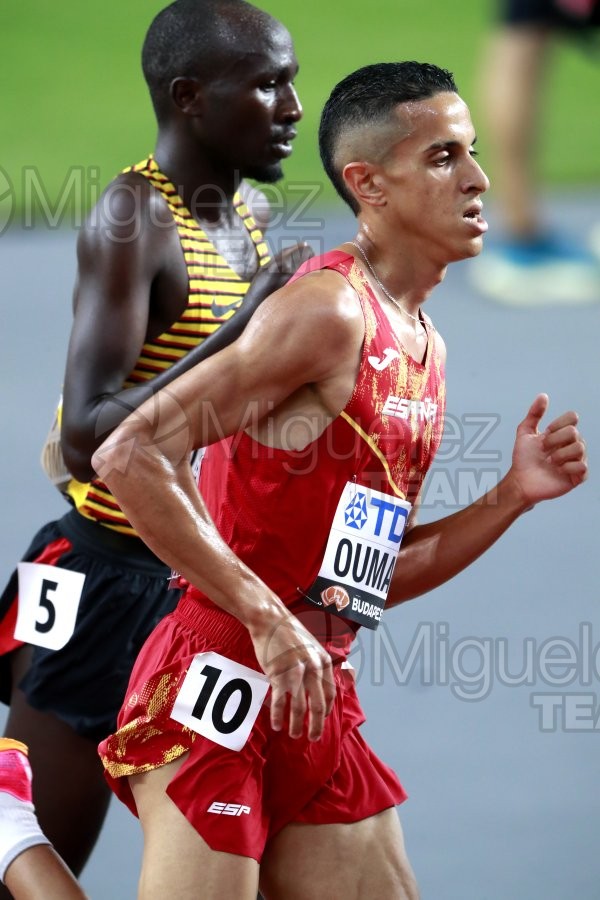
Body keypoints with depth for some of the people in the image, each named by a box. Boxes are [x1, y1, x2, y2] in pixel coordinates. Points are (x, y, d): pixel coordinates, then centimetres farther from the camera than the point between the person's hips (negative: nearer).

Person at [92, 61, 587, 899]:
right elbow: (131, 455, -22)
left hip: (317, 697, 9)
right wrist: (268, 619, -21)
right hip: (223, 672, -9)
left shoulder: (426, 349, 14)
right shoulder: (329, 311, -14)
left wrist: (512, 497, 7)